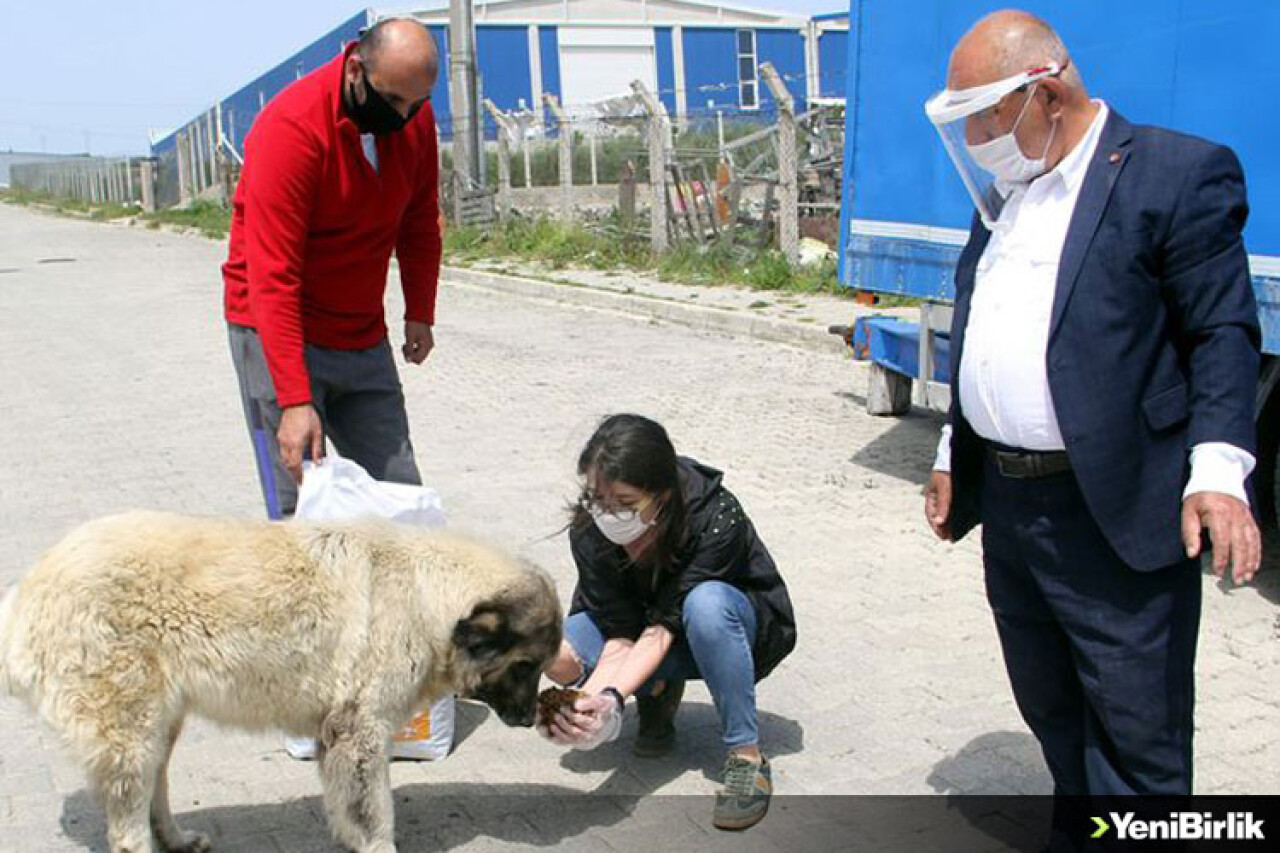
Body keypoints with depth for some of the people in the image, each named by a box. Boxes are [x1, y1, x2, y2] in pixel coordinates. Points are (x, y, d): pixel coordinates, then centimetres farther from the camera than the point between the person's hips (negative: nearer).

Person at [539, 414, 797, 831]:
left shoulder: (717, 519, -34)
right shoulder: (589, 531, -23)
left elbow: (663, 627, -34)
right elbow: (621, 636, -24)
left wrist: (612, 696, -47)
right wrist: (589, 700, -42)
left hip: (744, 626, -3)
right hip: (646, 624, 3)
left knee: (706, 602, -40)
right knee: (558, 654, -26)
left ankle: (746, 755, -24)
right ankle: (659, 692, 2)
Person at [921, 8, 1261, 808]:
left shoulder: (1177, 173, -9)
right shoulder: (1003, 191, 15)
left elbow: (1223, 332, -12)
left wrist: (1218, 469, -21)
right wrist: (953, 457, 22)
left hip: (1117, 516, -7)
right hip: (1006, 504, 8)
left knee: (1136, 740, 3)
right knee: (1052, 716, 19)